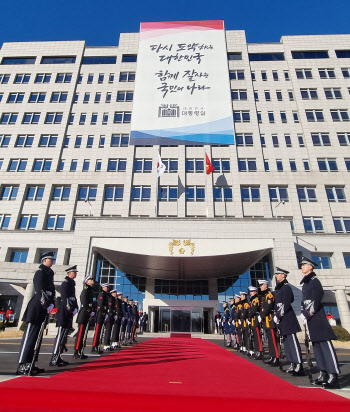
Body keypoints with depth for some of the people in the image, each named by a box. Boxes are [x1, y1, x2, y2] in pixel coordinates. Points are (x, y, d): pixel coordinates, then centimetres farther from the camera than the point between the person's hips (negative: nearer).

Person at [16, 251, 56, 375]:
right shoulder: (40, 272, -7)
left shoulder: (49, 274, 19)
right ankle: (22, 365, -3)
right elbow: (40, 290, -17)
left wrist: (51, 304, 1)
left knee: (37, 336, 11)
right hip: (36, 308, -9)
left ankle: (30, 363, 18)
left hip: (43, 309, 9)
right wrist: (46, 305, -21)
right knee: (30, 335, -7)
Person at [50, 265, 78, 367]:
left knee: (63, 335, 12)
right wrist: (72, 309, -20)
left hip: (68, 313, 10)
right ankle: (54, 360, -6)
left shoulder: (71, 283, 19)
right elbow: (65, 298, -20)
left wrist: (75, 308, 8)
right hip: (65, 313, -10)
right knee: (61, 335, -9)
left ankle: (57, 357, 19)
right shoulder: (66, 283, -11)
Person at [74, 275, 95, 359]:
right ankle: (76, 353, -1)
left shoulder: (90, 290, 18)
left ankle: (80, 352, 19)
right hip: (83, 315, -9)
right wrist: (90, 311, -18)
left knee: (84, 333, 12)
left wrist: (91, 312, 11)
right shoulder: (85, 290, -10)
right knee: (80, 333, -6)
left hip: (87, 316, 9)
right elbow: (84, 303, -18)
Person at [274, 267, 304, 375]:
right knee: (287, 342, 13)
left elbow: (286, 303, -19)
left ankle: (299, 366, -1)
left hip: (287, 317, -9)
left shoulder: (286, 287, -12)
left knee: (292, 341, -6)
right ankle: (293, 365, 21)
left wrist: (279, 316, -18)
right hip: (282, 319, 10)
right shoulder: (278, 288, 15)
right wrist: (276, 315, 13)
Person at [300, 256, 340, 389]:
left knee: (325, 345, -6)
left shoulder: (314, 281, -10)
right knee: (316, 345, 12)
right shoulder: (305, 283, 16)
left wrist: (307, 315, -16)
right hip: (310, 318, 9)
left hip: (317, 318, -9)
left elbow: (316, 301, -17)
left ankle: (333, 376, -3)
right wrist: (303, 313, 7)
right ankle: (323, 374, 21)